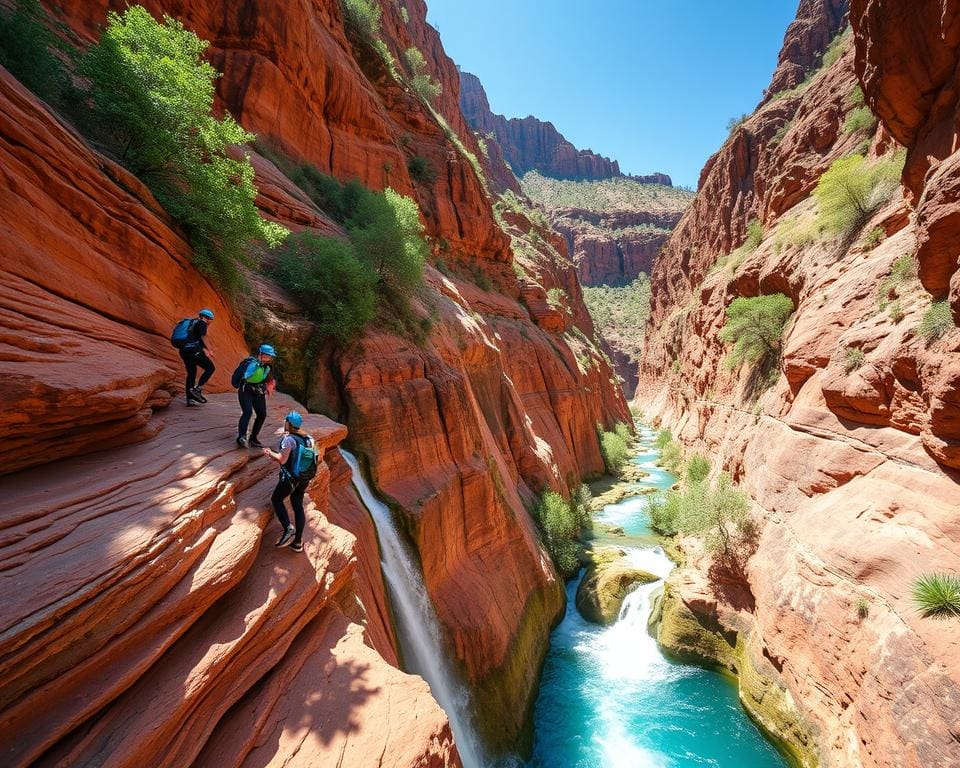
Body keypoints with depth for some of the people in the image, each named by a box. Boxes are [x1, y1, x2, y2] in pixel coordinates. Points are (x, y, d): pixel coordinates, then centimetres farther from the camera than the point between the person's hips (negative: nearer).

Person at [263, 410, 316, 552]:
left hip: (290, 478, -7)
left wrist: (270, 452, -5)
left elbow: (282, 459, -22)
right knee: (298, 506, 14)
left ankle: (288, 529, -1)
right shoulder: (307, 438, 5)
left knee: (276, 499, 14)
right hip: (304, 478, 7)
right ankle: (298, 542, 19)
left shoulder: (289, 439, -17)